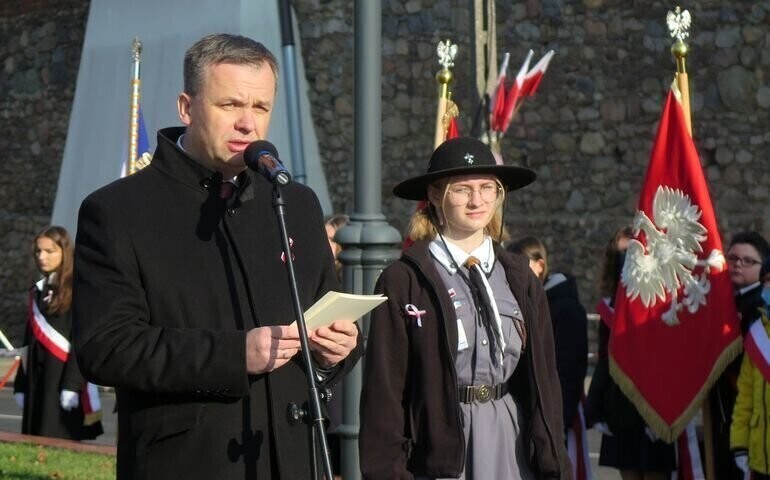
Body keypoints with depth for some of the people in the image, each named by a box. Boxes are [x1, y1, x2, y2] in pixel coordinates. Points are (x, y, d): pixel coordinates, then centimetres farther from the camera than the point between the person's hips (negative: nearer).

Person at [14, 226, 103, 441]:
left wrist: (72, 385, -20)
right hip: (36, 379, 7)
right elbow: (29, 342, 17)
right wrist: (21, 386, 12)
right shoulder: (37, 292, 16)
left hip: (62, 378, -7)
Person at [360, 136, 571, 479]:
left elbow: (543, 378, 11)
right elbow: (383, 389, -3)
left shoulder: (520, 280, 11)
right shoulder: (403, 282, -2)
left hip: (512, 451, 4)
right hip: (439, 450, -4)